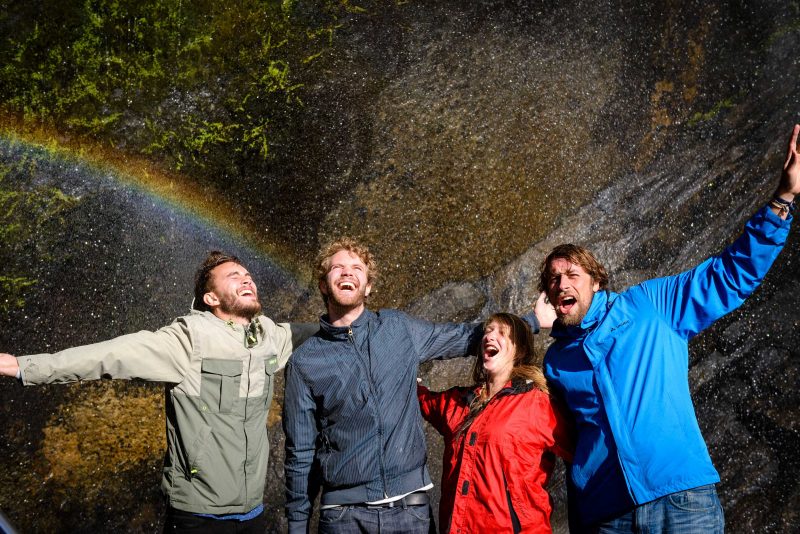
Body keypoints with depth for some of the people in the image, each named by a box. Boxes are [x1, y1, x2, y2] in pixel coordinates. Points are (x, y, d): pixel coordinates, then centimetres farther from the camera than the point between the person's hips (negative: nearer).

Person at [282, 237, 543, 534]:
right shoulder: (304, 362, -1)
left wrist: (533, 319, 18)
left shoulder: (397, 328, 5)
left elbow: (463, 337, 17)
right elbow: (301, 451, 5)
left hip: (410, 505, 2)